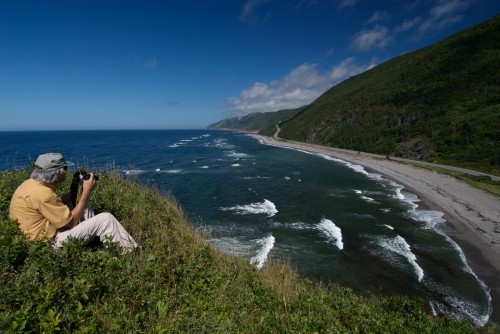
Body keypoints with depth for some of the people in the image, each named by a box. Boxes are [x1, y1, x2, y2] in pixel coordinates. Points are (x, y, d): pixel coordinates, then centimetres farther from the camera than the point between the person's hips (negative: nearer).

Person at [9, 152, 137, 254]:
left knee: (83, 204, 16)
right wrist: (86, 192, -14)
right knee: (106, 219, -12)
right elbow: (72, 222, -19)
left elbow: (56, 204, 13)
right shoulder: (42, 193, -28)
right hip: (49, 242, -10)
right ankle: (130, 252, 3)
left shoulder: (31, 183, 1)